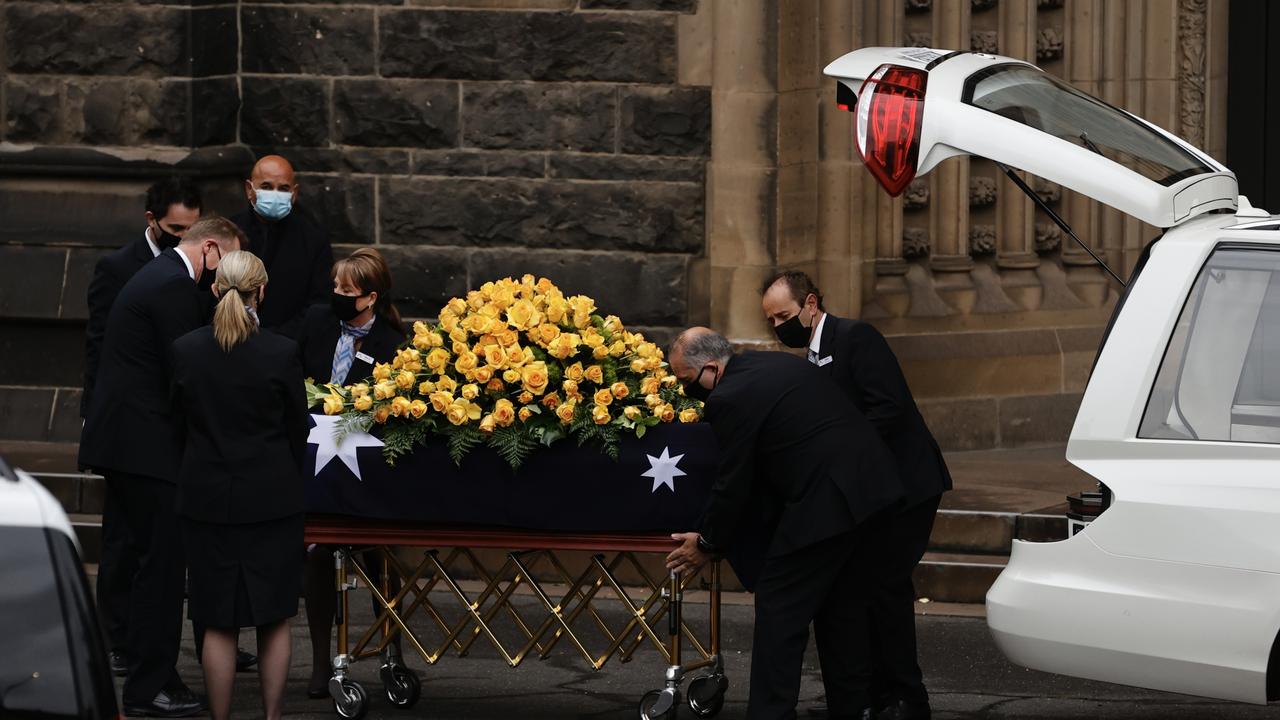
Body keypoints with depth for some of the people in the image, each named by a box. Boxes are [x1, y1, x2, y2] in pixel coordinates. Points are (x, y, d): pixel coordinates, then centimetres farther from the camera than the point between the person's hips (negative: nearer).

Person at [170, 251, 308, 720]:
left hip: (206, 498, 2)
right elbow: (297, 430, -1)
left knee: (218, 623, 7)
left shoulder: (185, 350, -5)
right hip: (271, 499, -1)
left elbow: (180, 423, 6)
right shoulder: (281, 352, -12)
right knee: (274, 619, 10)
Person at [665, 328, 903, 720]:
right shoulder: (776, 364, 16)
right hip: (868, 485, 10)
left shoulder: (730, 398, -13)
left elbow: (732, 483, -7)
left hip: (825, 501, -10)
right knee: (840, 604, 20)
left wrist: (707, 543, 8)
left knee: (779, 611, -3)